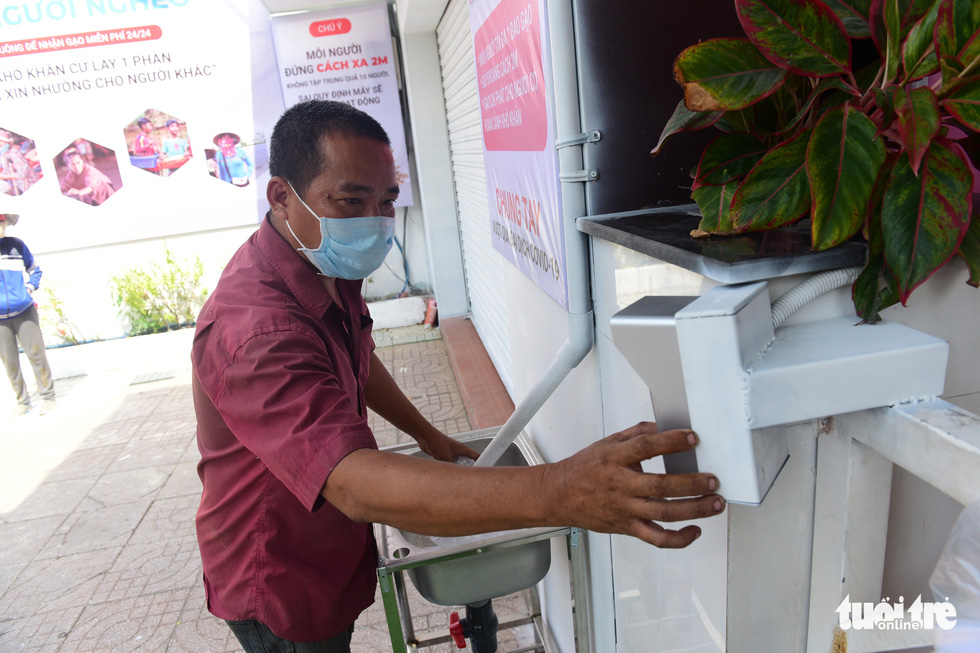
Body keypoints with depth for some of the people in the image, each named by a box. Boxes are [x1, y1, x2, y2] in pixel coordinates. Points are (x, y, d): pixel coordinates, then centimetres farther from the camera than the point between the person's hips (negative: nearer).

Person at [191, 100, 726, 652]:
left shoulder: (328, 270, -5)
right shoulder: (254, 329, -38)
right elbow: (356, 484, -49)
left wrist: (429, 436, 11)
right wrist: (556, 493, -59)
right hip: (280, 589, -7)